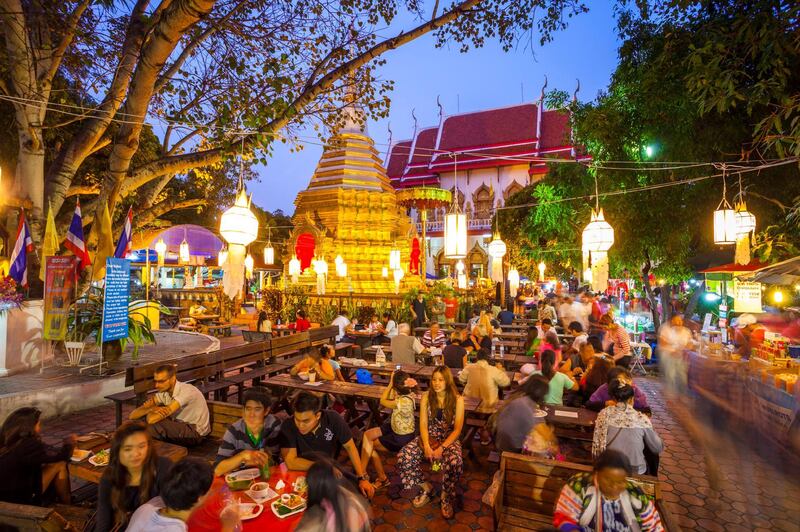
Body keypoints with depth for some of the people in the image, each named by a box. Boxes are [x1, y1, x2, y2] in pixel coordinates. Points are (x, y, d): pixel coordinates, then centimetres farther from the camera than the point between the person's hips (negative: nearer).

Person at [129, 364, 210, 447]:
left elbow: (152, 419, -32)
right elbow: (132, 415, -9)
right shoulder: (163, 392, -3)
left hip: (196, 432, -8)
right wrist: (150, 409, -27)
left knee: (152, 426, -25)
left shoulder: (185, 391, -27)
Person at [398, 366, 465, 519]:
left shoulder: (457, 399, -10)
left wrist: (442, 448, -21)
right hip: (429, 437, 3)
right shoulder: (426, 397, -3)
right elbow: (423, 424, -4)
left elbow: (457, 429, -11)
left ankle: (447, 498, -5)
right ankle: (425, 488, 5)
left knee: (455, 463, -36)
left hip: (449, 438, -3)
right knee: (403, 456, -21)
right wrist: (426, 446, -20)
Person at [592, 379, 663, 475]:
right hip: (635, 471, -2)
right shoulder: (641, 419, -13)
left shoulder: (604, 414, -9)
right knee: (654, 456, 28)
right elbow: (658, 449, 1)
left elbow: (597, 444, -2)